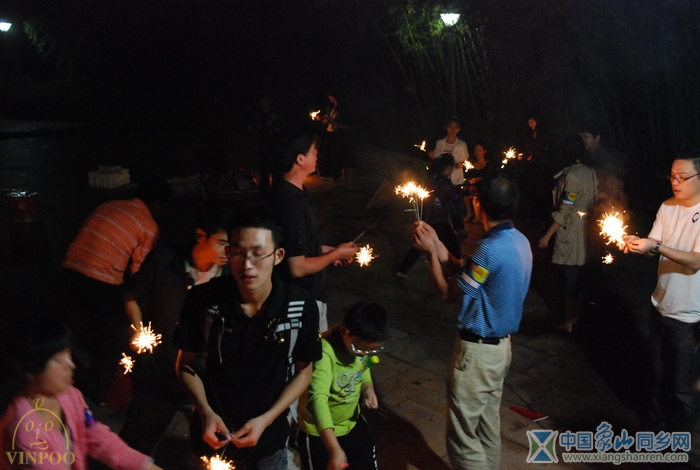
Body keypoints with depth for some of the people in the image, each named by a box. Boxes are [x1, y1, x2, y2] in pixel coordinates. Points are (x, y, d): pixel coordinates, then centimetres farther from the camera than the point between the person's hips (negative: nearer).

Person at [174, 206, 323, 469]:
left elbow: (303, 371, -6)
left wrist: (266, 419, -15)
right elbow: (186, 364, -5)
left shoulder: (302, 307, -19)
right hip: (215, 433, 0)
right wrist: (206, 412, -19)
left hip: (269, 434, 0)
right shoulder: (202, 299, -19)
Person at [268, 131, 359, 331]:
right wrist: (336, 254, -14)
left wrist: (327, 250, 6)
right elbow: (297, 267, -28)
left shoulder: (287, 191, 2)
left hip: (306, 293, 9)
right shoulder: (290, 203, -30)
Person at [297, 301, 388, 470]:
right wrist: (335, 449, -54)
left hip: (352, 422, 6)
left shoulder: (361, 344, -13)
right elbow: (318, 398, -46)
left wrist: (368, 388, -13)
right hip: (318, 431, -6)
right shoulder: (325, 353, -35)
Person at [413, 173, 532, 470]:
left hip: (478, 350, -9)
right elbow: (466, 277, 7)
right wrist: (437, 245, 7)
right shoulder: (519, 240, 1)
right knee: (488, 424, 23)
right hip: (501, 344, 9)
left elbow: (447, 292, -15)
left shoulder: (491, 248, -27)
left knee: (462, 434, 5)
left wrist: (430, 252, -6)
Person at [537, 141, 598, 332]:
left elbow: (565, 211, -20)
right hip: (586, 231, 7)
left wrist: (547, 235, -15)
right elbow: (594, 201, 9)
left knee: (570, 278, 3)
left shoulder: (572, 175, -19)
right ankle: (576, 317, 29)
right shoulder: (591, 173, 3)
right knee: (578, 277, 17)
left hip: (570, 233, -7)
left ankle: (568, 322, 14)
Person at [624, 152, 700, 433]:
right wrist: (637, 244, -21)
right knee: (659, 376, 22)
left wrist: (656, 246, -32)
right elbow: (654, 248, 0)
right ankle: (657, 427, 42)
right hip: (661, 305, 6)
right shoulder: (668, 207, 2)